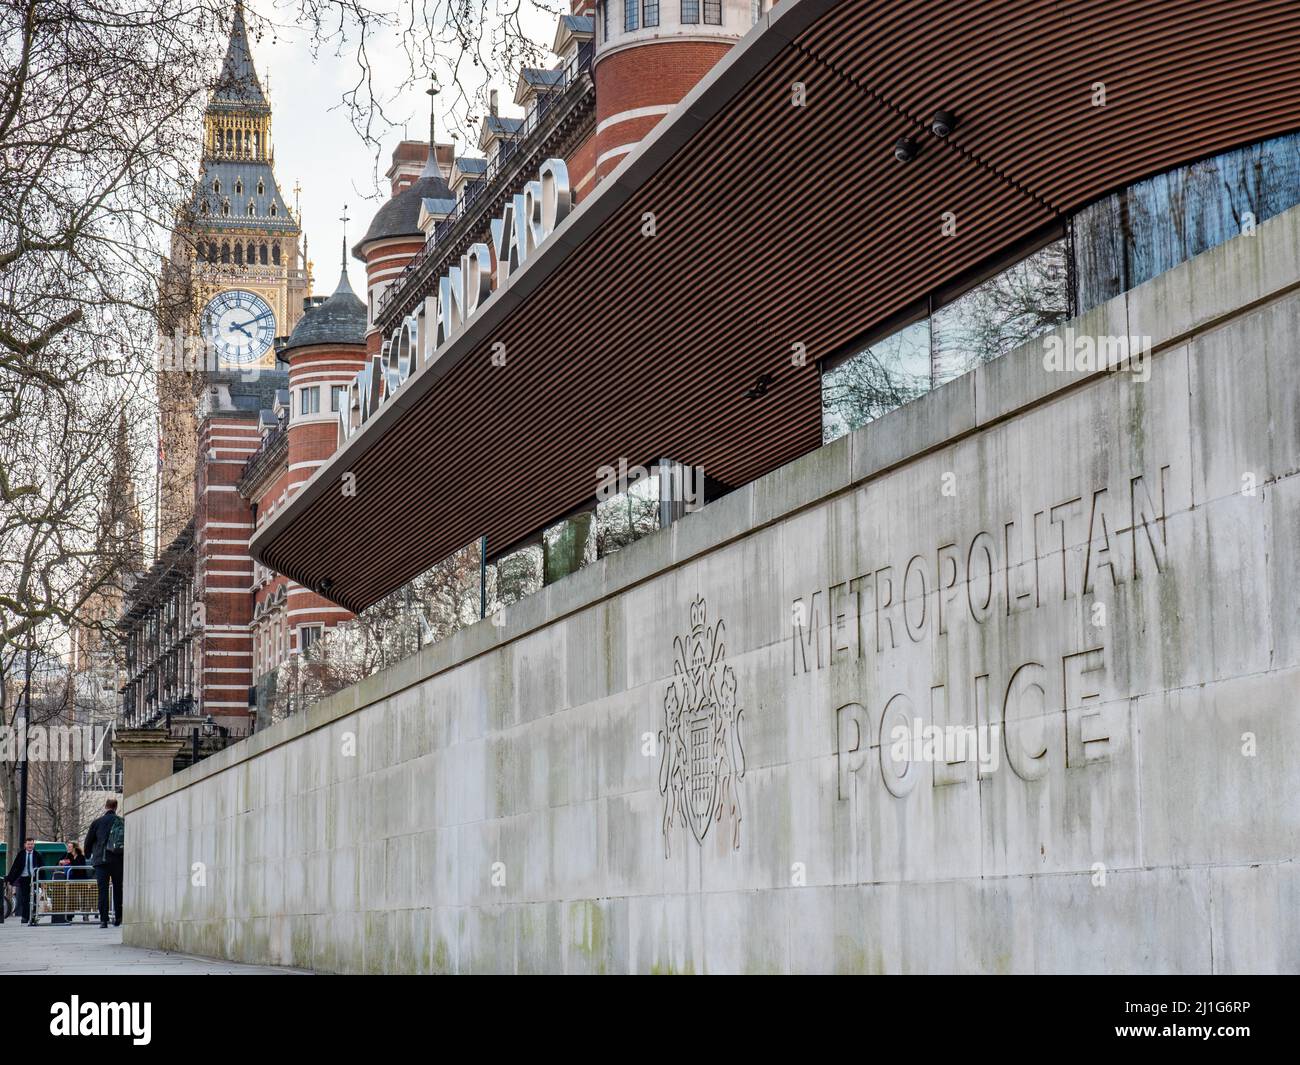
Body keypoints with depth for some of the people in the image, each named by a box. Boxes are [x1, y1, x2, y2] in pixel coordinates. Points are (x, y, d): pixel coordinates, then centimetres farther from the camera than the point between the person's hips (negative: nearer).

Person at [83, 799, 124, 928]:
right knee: (118, 889, 13)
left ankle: (103, 920, -8)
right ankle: (118, 917, 14)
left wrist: (88, 855, 23)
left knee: (103, 890, -1)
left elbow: (88, 841, 5)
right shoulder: (123, 822, 3)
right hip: (119, 861, 2)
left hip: (101, 860, -2)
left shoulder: (98, 822, -1)